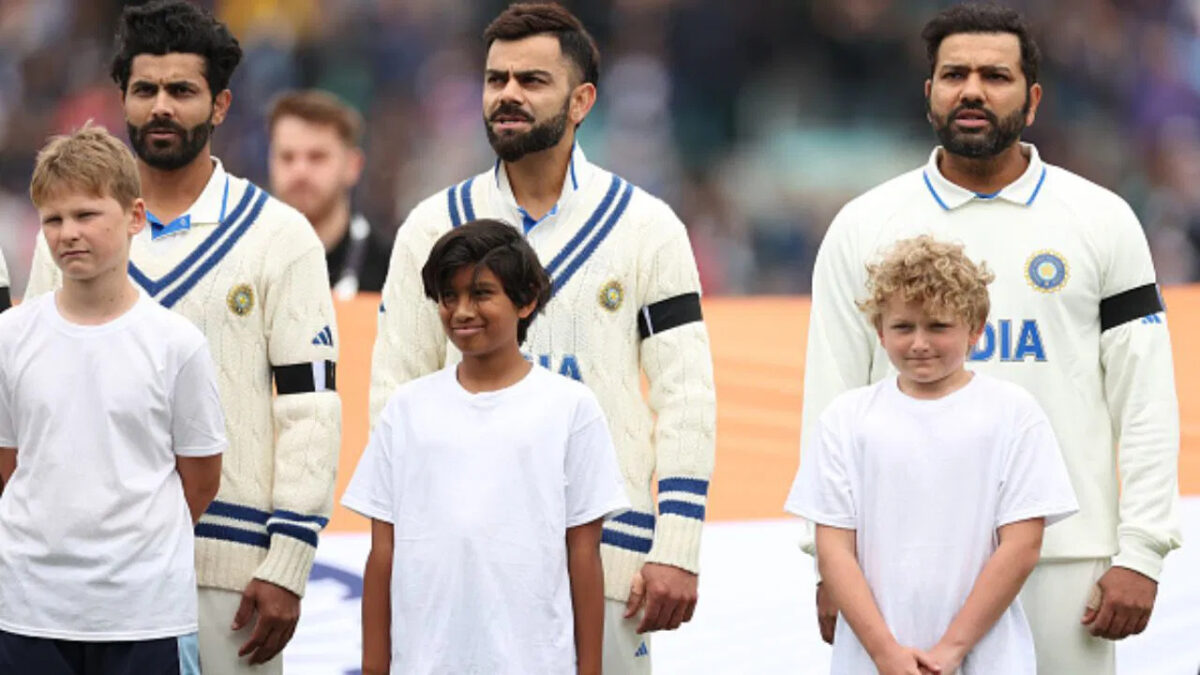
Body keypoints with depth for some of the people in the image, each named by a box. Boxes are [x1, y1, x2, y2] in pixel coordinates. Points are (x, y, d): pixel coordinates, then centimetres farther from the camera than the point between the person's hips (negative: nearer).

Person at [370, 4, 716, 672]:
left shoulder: (646, 227, 4)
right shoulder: (434, 228, 8)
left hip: (607, 552, -1)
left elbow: (687, 399, 1)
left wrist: (677, 551, -6)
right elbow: (395, 398, 9)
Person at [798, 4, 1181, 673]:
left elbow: (1146, 402, 3)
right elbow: (831, 409, 6)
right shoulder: (864, 228, 6)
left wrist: (1140, 555, -4)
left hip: (1063, 560, 0)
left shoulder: (1103, 221, 5)